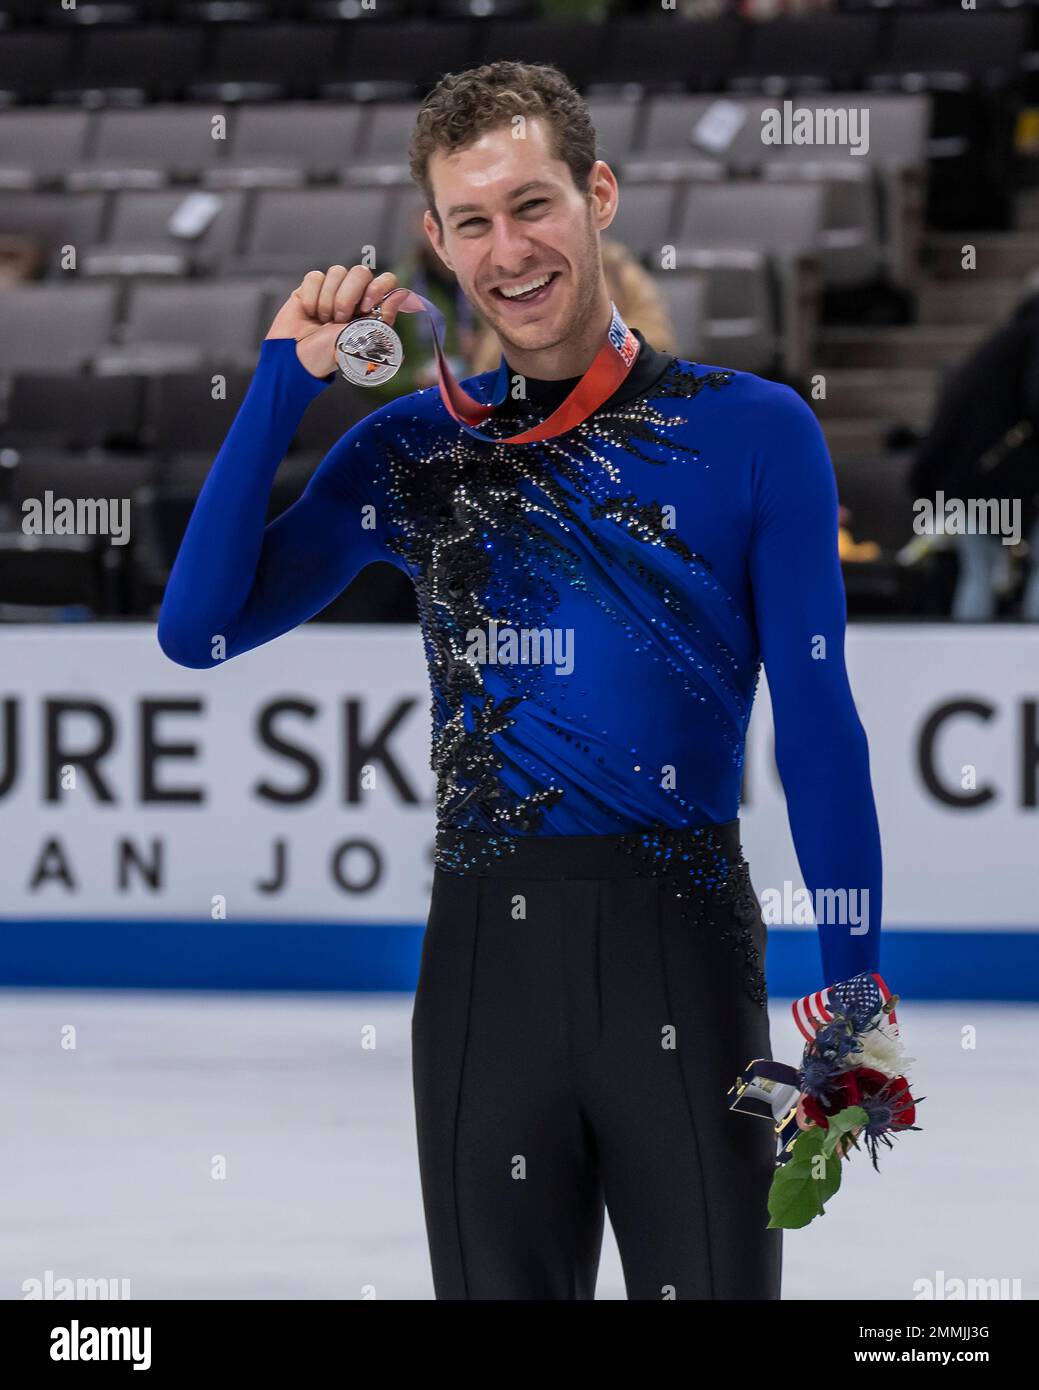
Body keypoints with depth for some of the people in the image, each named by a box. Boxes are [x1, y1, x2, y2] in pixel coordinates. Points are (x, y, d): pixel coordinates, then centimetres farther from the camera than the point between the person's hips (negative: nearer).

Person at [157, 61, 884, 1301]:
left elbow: (817, 731, 0)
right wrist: (287, 380, -2)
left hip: (682, 952, -3)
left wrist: (854, 1003, -6)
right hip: (484, 954, 3)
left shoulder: (753, 432, 0)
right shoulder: (411, 447, 9)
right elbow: (198, 629, 1)